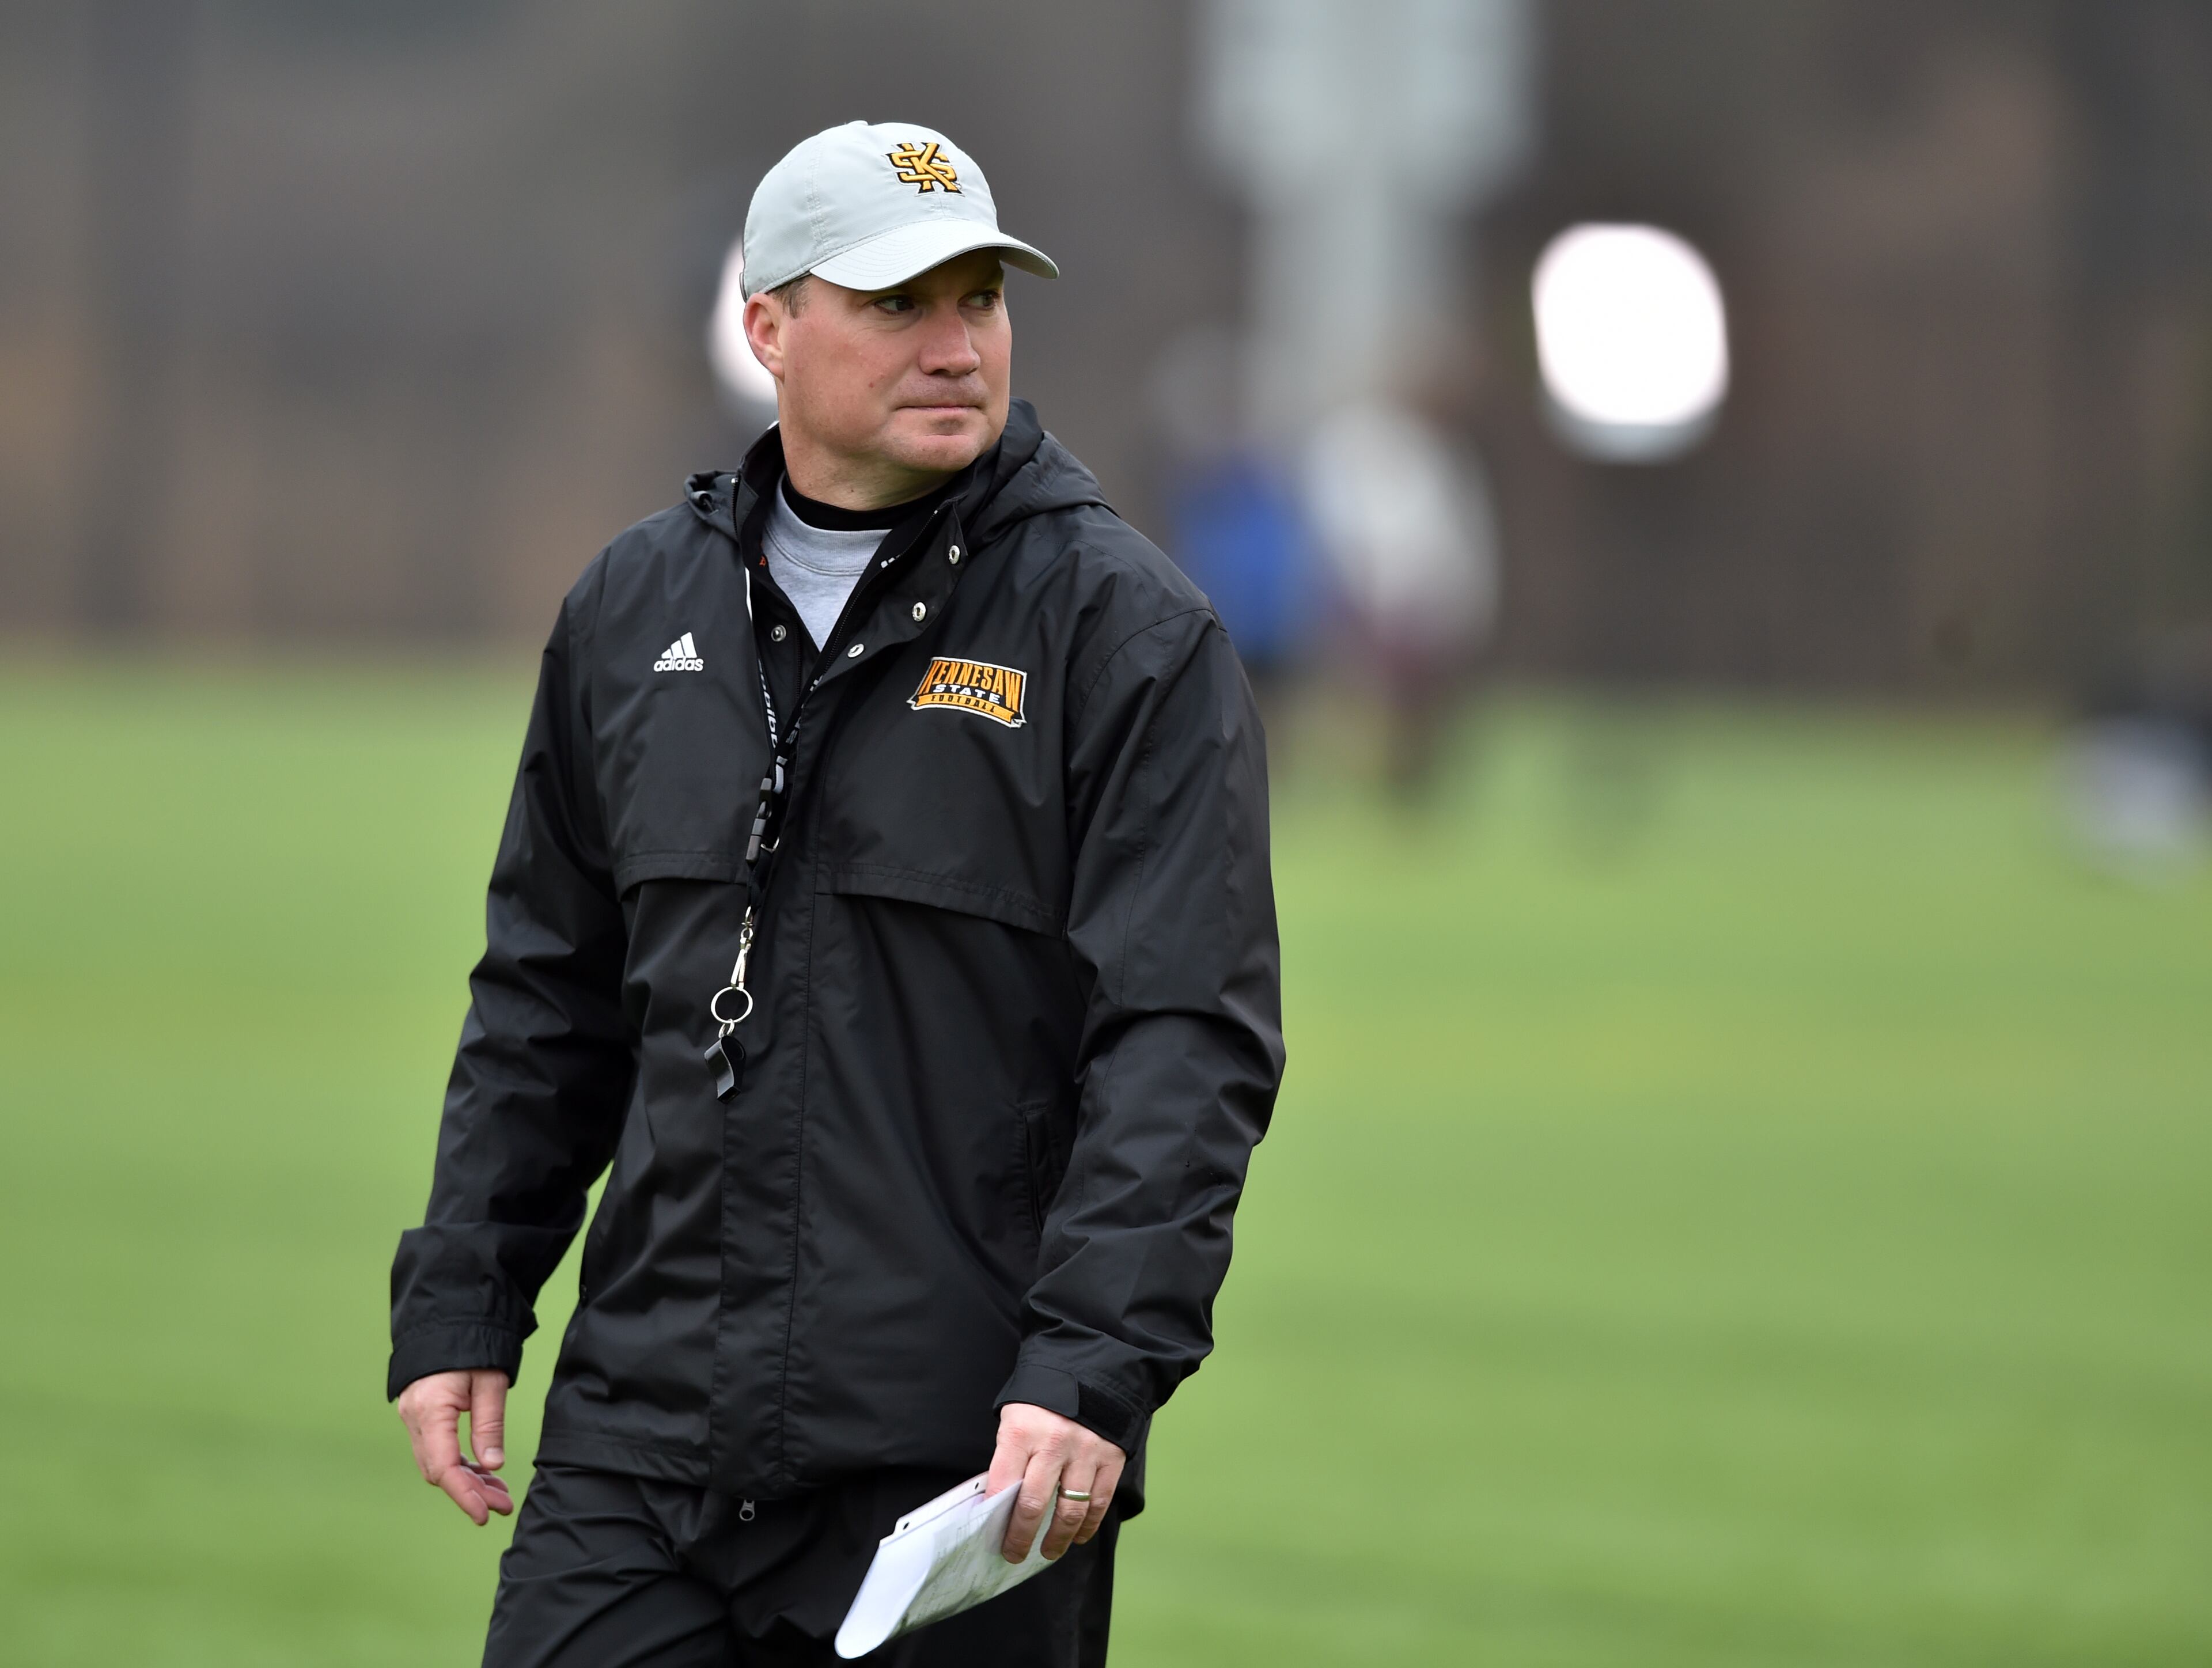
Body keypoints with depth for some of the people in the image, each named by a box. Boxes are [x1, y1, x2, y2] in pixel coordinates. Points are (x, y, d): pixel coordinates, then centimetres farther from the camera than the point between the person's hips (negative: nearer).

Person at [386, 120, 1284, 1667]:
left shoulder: (1130, 631, -4)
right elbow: (546, 1003, 20)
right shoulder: (636, 608, 12)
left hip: (972, 1471, -4)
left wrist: (1092, 1370, -21)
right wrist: (460, 1307, 13)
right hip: (643, 1445, 4)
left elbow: (1189, 1038, -11)